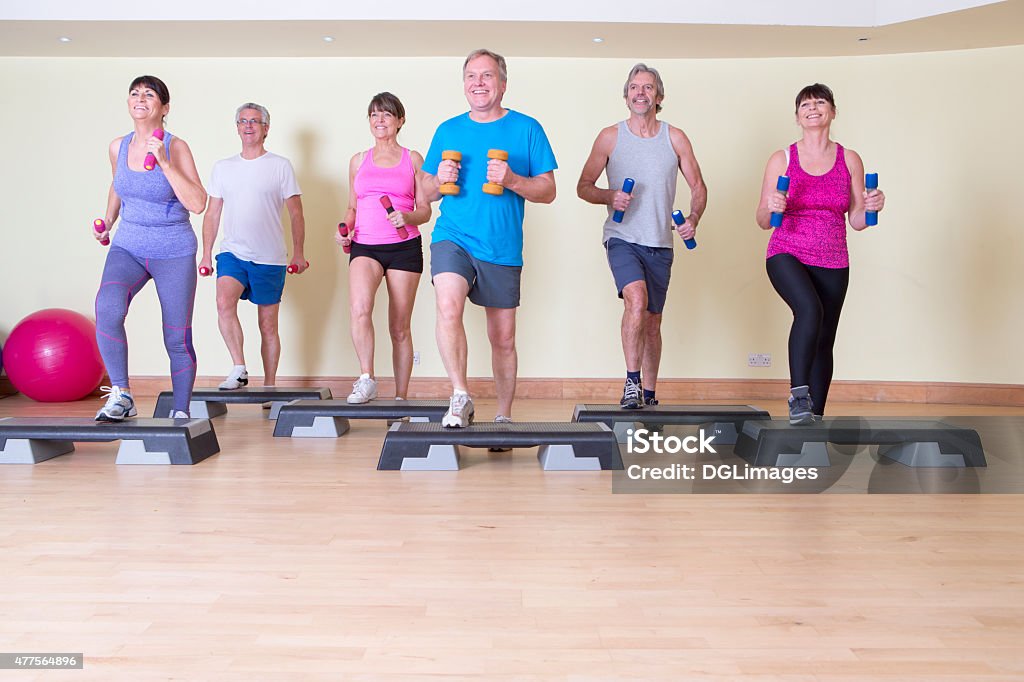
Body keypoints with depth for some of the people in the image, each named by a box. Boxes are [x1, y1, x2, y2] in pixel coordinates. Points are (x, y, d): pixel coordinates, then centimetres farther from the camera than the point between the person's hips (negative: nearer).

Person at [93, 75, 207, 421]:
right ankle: (121, 395, -19)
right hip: (128, 247, 3)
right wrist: (108, 221, 17)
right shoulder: (118, 146, 5)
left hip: (174, 252, -3)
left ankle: (180, 412, 16)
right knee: (107, 308, -27)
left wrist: (164, 162, -23)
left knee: (177, 339, 1)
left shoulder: (175, 147, -8)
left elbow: (197, 204, -20)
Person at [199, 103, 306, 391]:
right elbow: (212, 214, 15)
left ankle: (269, 386, 14)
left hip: (270, 258, -2)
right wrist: (206, 254, 10)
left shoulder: (280, 166, 3)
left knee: (268, 325, 4)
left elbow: (296, 214, 4)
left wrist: (298, 253, 0)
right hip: (233, 252, 2)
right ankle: (239, 369, -16)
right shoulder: (222, 167, 12)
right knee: (224, 302, -25)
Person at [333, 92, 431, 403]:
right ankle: (366, 380, -17)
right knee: (359, 310, -27)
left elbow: (425, 209, 7)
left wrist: (407, 217, -14)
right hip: (364, 246, 1)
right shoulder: (358, 161, 16)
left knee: (400, 328, 2)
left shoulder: (412, 159, 9)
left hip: (404, 247, -1)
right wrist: (345, 229, 2)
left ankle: (401, 397, 12)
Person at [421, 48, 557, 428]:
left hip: (502, 249, 0)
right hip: (452, 238, 1)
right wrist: (440, 180, -6)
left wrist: (511, 180, -16)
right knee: (448, 308, -27)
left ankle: (504, 417, 22)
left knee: (503, 339, 7)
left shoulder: (526, 128, 4)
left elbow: (548, 191, 2)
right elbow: (427, 190, 17)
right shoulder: (448, 130, 11)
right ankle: (460, 397, -18)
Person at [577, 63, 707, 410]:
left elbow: (698, 187, 10)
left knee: (652, 322, 9)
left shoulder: (675, 138, 6)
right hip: (621, 238, -2)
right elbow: (584, 186, 6)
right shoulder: (610, 137, 2)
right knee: (637, 300, -27)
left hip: (660, 244, 3)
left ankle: (649, 394, 22)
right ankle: (631, 382, -15)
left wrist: (693, 218, -9)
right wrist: (610, 197, -14)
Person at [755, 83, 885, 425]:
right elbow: (763, 221, 2)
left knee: (824, 342, 7)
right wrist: (771, 207, -19)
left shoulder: (849, 160, 6)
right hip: (787, 255, -3)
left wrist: (871, 207, -13)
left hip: (832, 262, 3)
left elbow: (857, 221, 7)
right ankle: (798, 395, -27)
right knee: (809, 308, -31)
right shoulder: (781, 159, 1)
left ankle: (816, 416, 19)